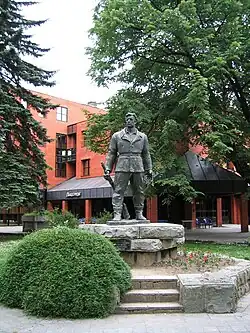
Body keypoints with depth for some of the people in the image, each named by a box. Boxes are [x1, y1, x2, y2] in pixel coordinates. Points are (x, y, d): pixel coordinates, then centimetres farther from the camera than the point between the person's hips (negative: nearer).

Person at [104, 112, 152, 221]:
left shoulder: (143, 137, 15)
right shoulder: (117, 136, 10)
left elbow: (146, 154, 16)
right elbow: (111, 154, 8)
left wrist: (149, 169, 11)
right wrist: (108, 169, 2)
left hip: (138, 168, 2)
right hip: (122, 168, -2)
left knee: (139, 192, 5)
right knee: (118, 191, -6)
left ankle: (139, 214, 15)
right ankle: (117, 214, -4)